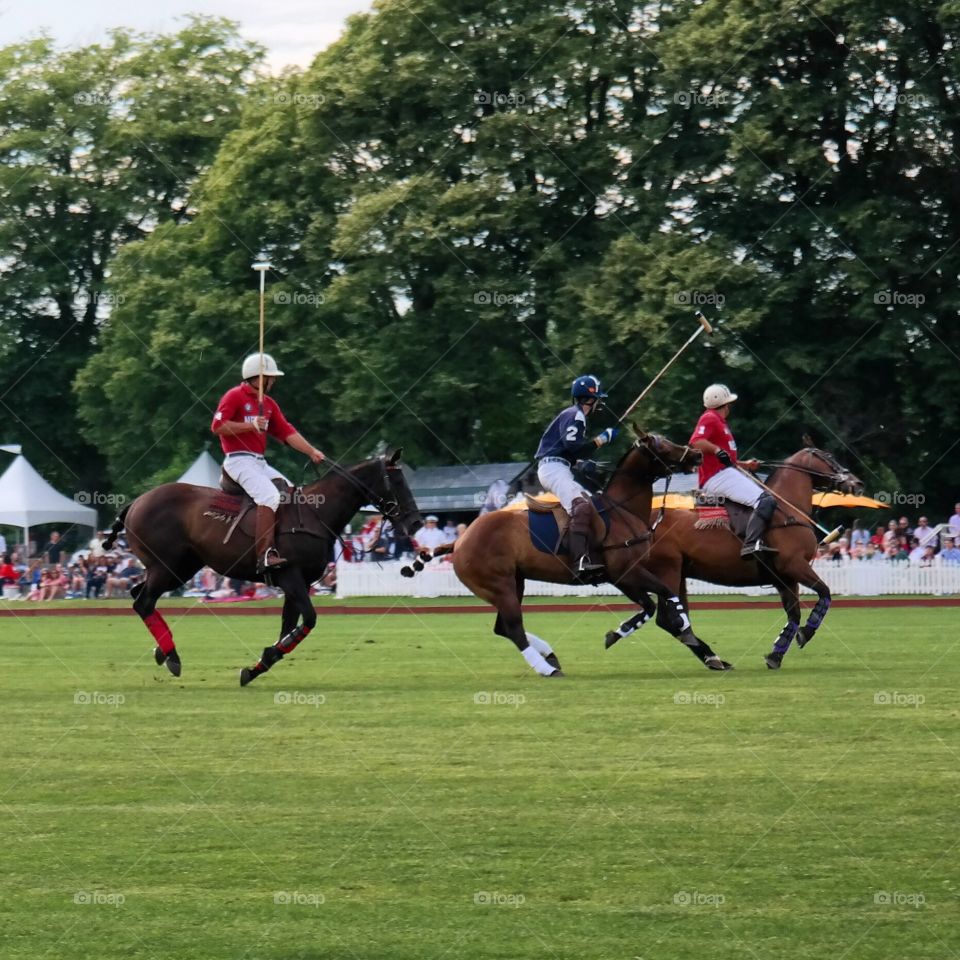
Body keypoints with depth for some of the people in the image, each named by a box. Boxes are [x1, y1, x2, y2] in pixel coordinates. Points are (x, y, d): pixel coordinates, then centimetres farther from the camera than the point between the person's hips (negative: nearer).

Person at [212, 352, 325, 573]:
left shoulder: (269, 404, 17)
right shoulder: (235, 396, -6)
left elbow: (288, 432, 12)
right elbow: (217, 426, -14)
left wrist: (311, 451, 0)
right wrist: (251, 425, -17)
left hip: (260, 463, 9)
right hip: (238, 461, -9)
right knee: (269, 495, -27)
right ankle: (265, 555, -37)